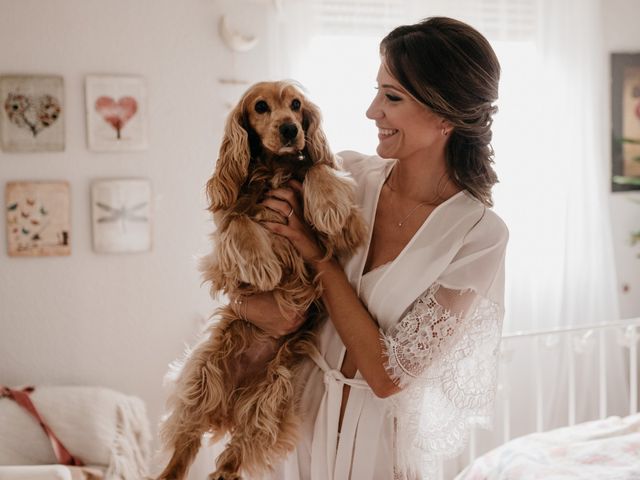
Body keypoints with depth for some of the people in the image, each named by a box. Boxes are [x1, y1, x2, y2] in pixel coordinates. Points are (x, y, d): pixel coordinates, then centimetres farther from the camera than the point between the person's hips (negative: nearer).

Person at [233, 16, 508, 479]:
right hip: (304, 417, 4)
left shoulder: (481, 234, -19)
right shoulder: (348, 173, -8)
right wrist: (248, 299, -20)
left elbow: (389, 376, -21)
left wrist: (316, 253, -20)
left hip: (383, 441, -3)